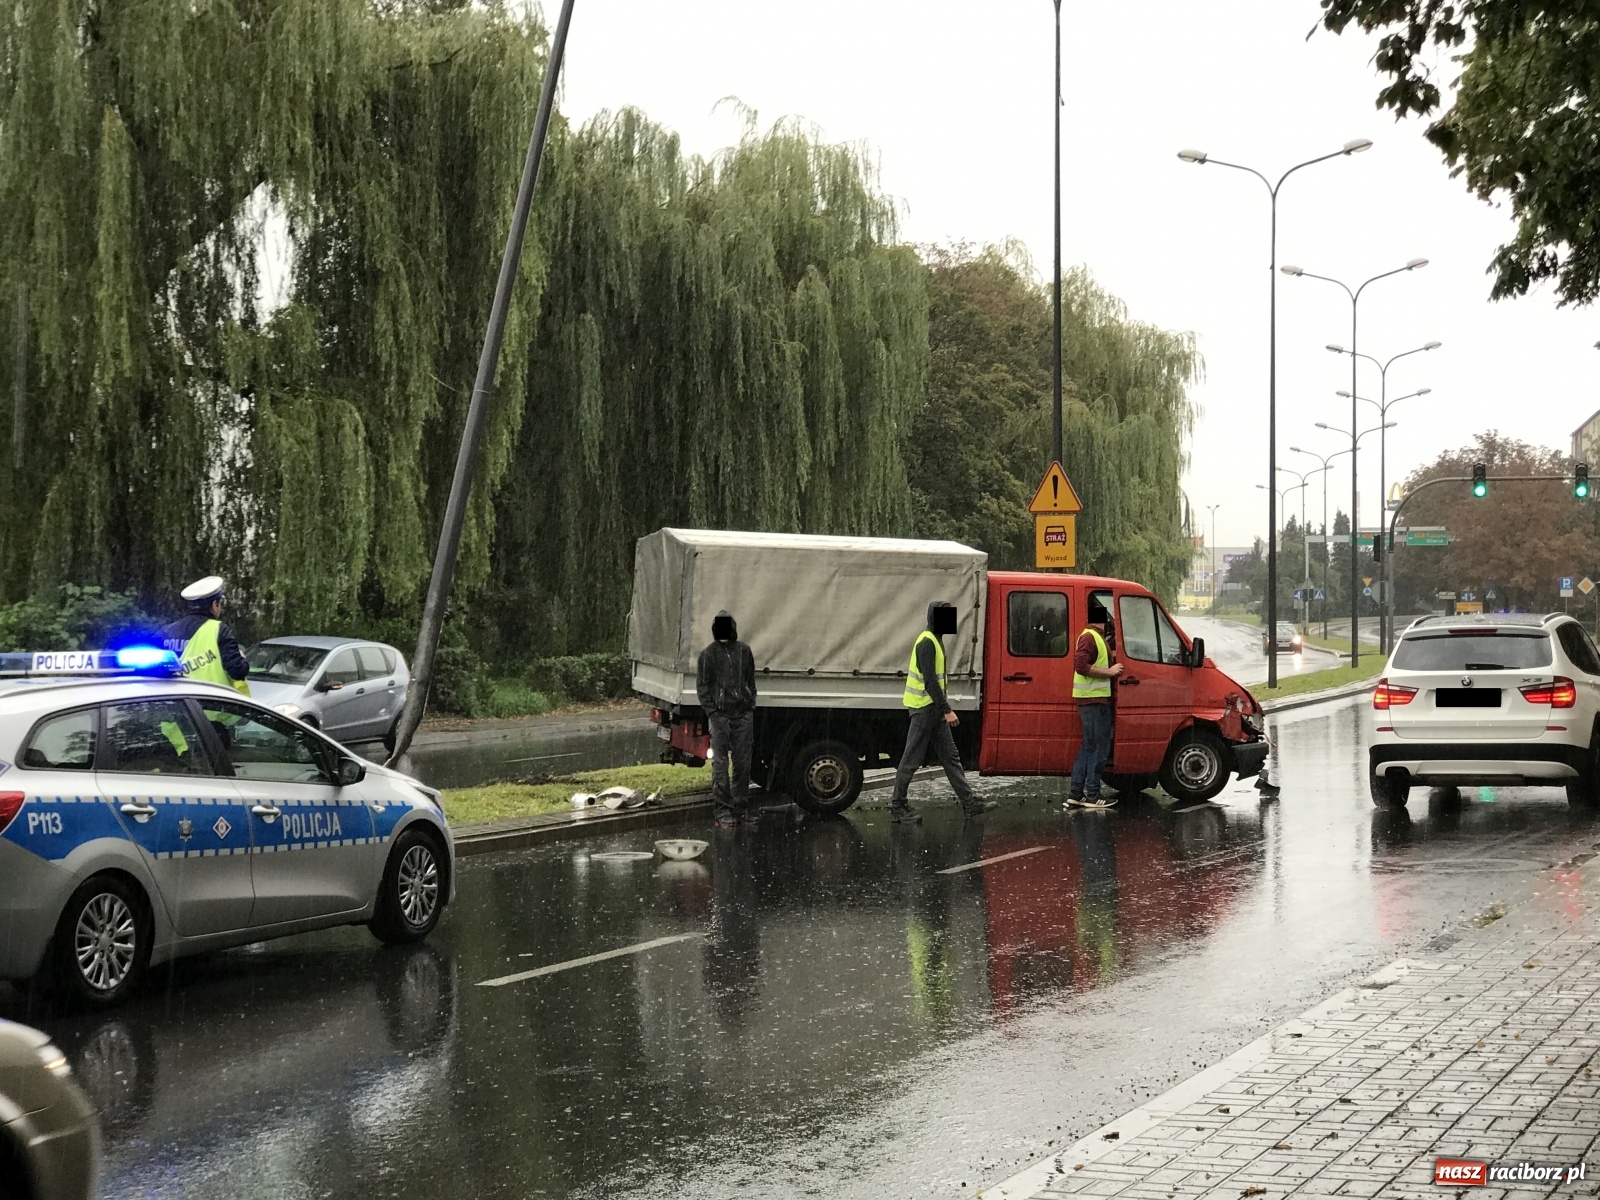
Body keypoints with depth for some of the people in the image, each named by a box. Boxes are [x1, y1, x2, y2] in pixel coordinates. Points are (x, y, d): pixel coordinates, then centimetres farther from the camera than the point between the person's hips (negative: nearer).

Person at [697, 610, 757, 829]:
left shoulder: (744, 651, 10)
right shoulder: (708, 654, 2)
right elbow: (702, 686, 2)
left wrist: (750, 706, 7)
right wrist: (712, 711, -6)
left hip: (743, 715, 3)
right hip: (720, 715, -3)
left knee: (743, 764, 6)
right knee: (720, 764, -3)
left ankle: (742, 808, 15)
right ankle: (723, 812, 0)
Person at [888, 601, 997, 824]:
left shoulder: (934, 640, 14)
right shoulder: (927, 643, -18)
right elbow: (930, 681, -23)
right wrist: (947, 710, -24)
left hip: (934, 709, 10)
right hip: (925, 708, -10)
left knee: (950, 756, 9)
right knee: (912, 759, -3)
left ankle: (969, 802, 11)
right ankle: (897, 807, 4)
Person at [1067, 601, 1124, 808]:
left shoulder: (1097, 637, 18)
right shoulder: (1090, 637, -14)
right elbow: (1081, 665, -24)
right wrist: (1110, 672, -20)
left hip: (1097, 699, 11)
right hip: (1094, 700, -11)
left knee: (1089, 747, 13)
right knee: (1099, 748, -6)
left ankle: (1075, 792, 15)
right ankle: (1092, 795, -2)